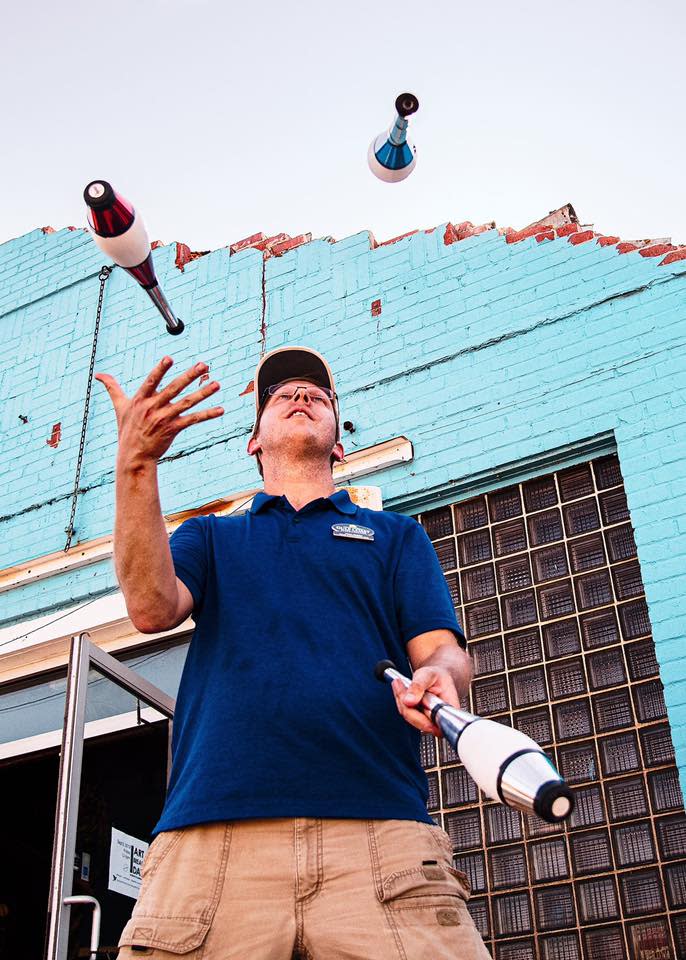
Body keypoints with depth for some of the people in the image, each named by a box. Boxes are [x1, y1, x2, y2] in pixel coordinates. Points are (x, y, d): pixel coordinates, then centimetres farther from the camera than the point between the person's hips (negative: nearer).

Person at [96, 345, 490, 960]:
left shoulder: (397, 535, 24)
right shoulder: (210, 536, 25)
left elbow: (442, 650, 10)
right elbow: (152, 607, 4)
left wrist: (436, 677, -14)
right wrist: (136, 464, -6)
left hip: (379, 829, 0)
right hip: (210, 837, 1)